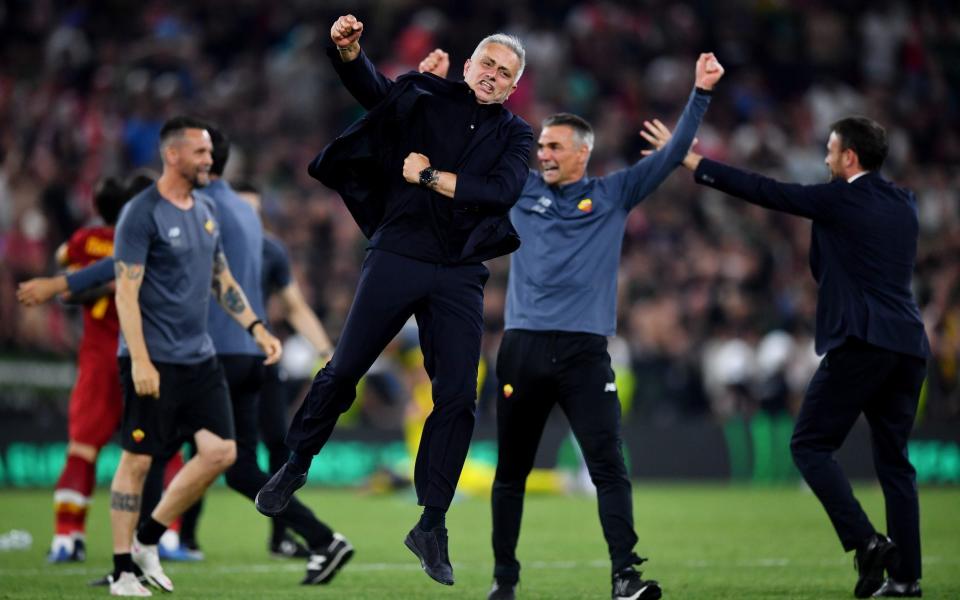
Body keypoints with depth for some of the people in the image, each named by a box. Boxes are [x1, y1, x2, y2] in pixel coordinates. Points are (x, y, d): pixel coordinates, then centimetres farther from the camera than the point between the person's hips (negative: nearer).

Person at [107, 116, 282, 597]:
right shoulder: (142, 213, -10)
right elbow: (126, 291, -14)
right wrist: (140, 360, -20)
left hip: (199, 357, 7)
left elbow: (222, 279, 22)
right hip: (153, 359, -7)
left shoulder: (206, 210, 13)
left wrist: (256, 328, 12)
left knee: (220, 452, 0)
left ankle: (147, 540, 14)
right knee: (138, 459, -2)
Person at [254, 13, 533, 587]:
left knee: (459, 400, -3)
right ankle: (295, 466, 21)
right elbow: (372, 86, -11)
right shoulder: (427, 99, 5)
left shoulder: (515, 134, 9)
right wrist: (348, 49, -31)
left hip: (460, 276, 1)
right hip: (398, 255, -1)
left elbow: (504, 190, -9)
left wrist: (429, 177, -12)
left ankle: (432, 526, 5)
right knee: (344, 369, -1)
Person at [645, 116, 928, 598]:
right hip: (908, 345, 7)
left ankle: (865, 541, -15)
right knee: (893, 459, 10)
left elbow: (762, 190, 0)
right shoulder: (905, 203, 16)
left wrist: (690, 161, 6)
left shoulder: (839, 199, -4)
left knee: (810, 446, -1)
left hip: (861, 341, -7)